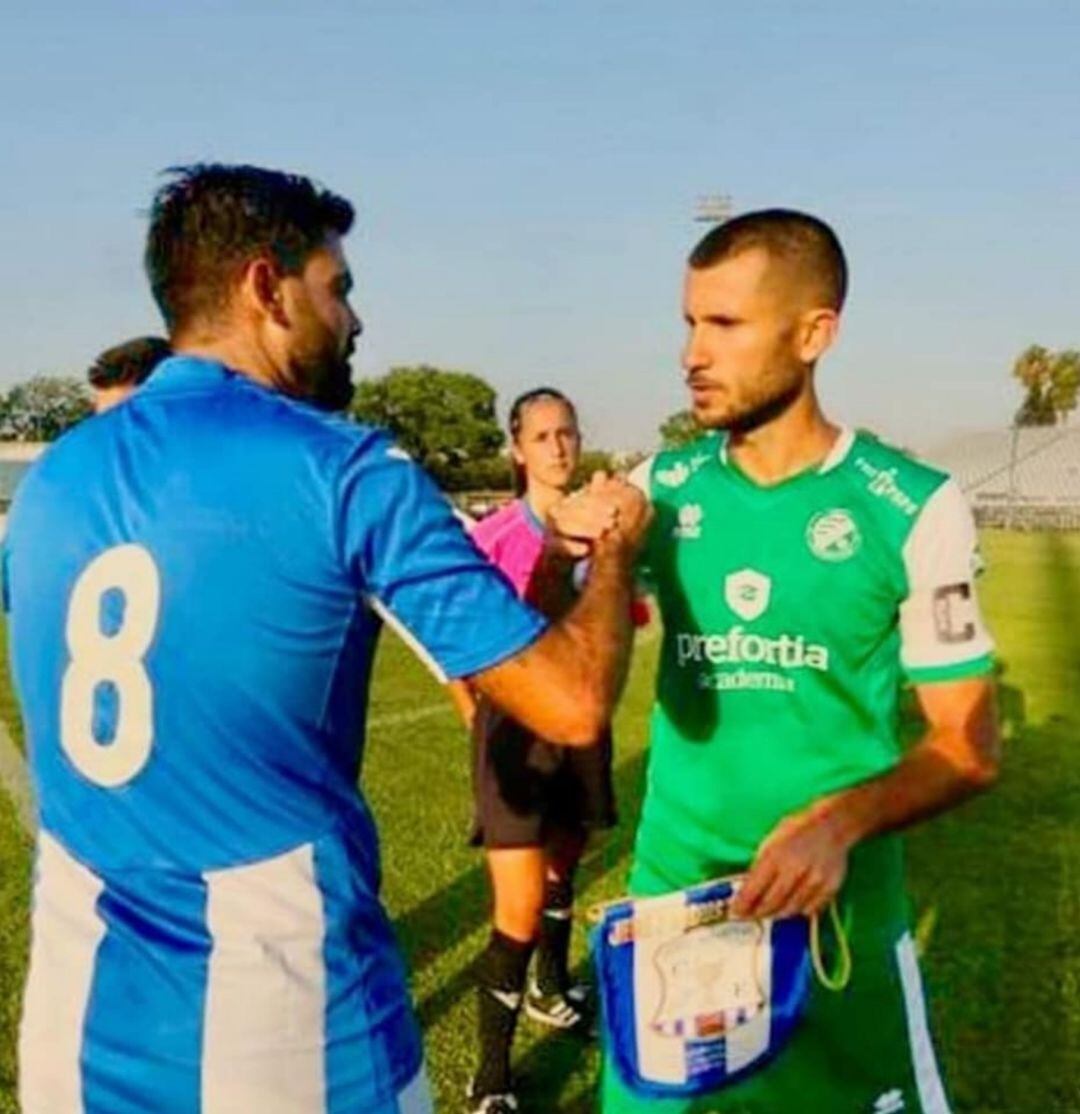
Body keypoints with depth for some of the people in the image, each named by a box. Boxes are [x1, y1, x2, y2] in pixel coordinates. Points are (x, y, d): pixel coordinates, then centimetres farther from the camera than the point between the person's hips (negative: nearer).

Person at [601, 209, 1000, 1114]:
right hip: (672, 897, 3)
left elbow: (968, 746, -7)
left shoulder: (914, 508, -11)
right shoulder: (658, 490, -3)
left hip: (839, 914, -2)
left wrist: (841, 820, -24)